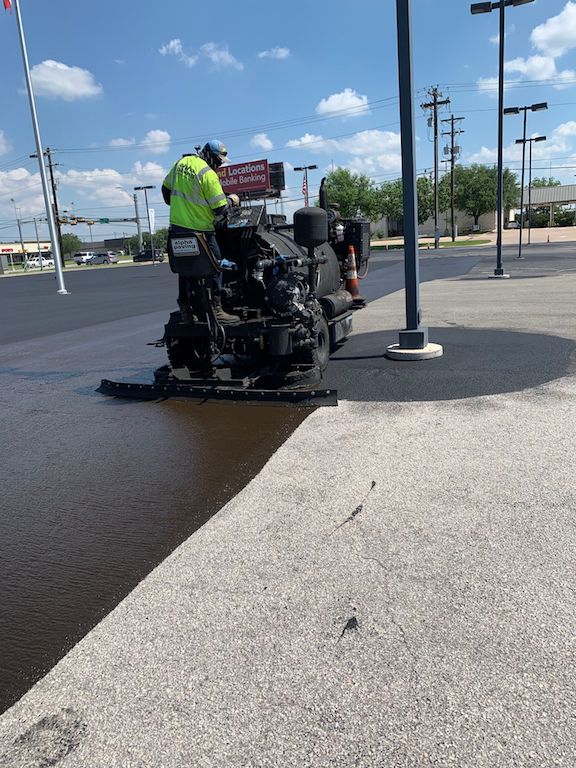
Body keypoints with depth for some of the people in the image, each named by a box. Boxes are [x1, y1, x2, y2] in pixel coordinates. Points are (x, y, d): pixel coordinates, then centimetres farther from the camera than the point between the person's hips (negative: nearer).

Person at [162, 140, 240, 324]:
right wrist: (231, 200, 5)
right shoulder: (209, 174, -15)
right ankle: (215, 309, -1)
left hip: (177, 226, 8)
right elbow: (220, 209, -15)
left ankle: (185, 308, 16)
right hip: (200, 229, -7)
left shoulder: (181, 163, 8)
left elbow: (166, 188, 20)